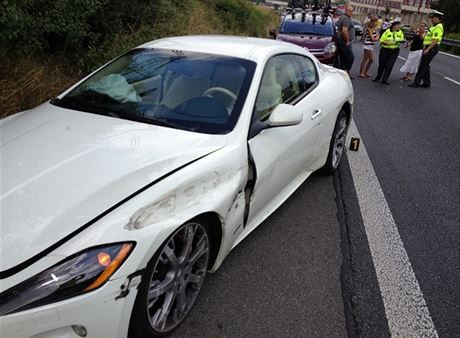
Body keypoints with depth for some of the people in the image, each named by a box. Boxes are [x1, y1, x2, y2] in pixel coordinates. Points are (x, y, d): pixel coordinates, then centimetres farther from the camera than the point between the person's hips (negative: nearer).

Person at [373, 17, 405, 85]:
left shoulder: (400, 32, 4)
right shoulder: (387, 31, -6)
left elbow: (402, 40, 11)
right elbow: (381, 41, -7)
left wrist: (400, 41, -12)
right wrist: (388, 42, -22)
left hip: (395, 51, 2)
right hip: (385, 50, -2)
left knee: (389, 65, -8)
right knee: (382, 64, 8)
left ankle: (384, 79, -4)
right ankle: (378, 77, 29)